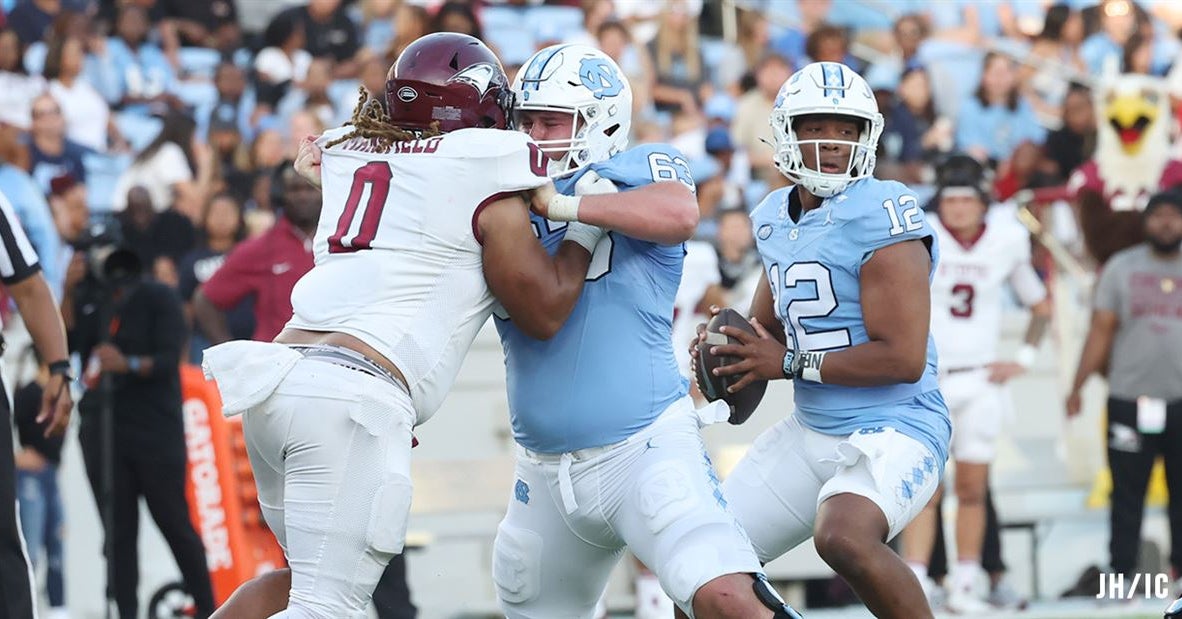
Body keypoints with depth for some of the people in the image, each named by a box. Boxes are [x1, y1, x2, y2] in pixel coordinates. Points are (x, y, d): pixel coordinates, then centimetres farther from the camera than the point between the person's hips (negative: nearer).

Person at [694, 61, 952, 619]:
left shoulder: (880, 214, -17)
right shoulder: (774, 218, 9)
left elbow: (903, 358, -22)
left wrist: (792, 363, -15)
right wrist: (726, 348, 2)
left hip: (894, 430, -8)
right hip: (810, 434, 8)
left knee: (842, 537, -36)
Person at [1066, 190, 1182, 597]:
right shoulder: (1122, 268, 7)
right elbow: (1101, 330, 6)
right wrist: (1077, 387, 0)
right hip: (1129, 398, 0)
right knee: (1127, 494, 2)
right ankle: (1120, 574, 6)